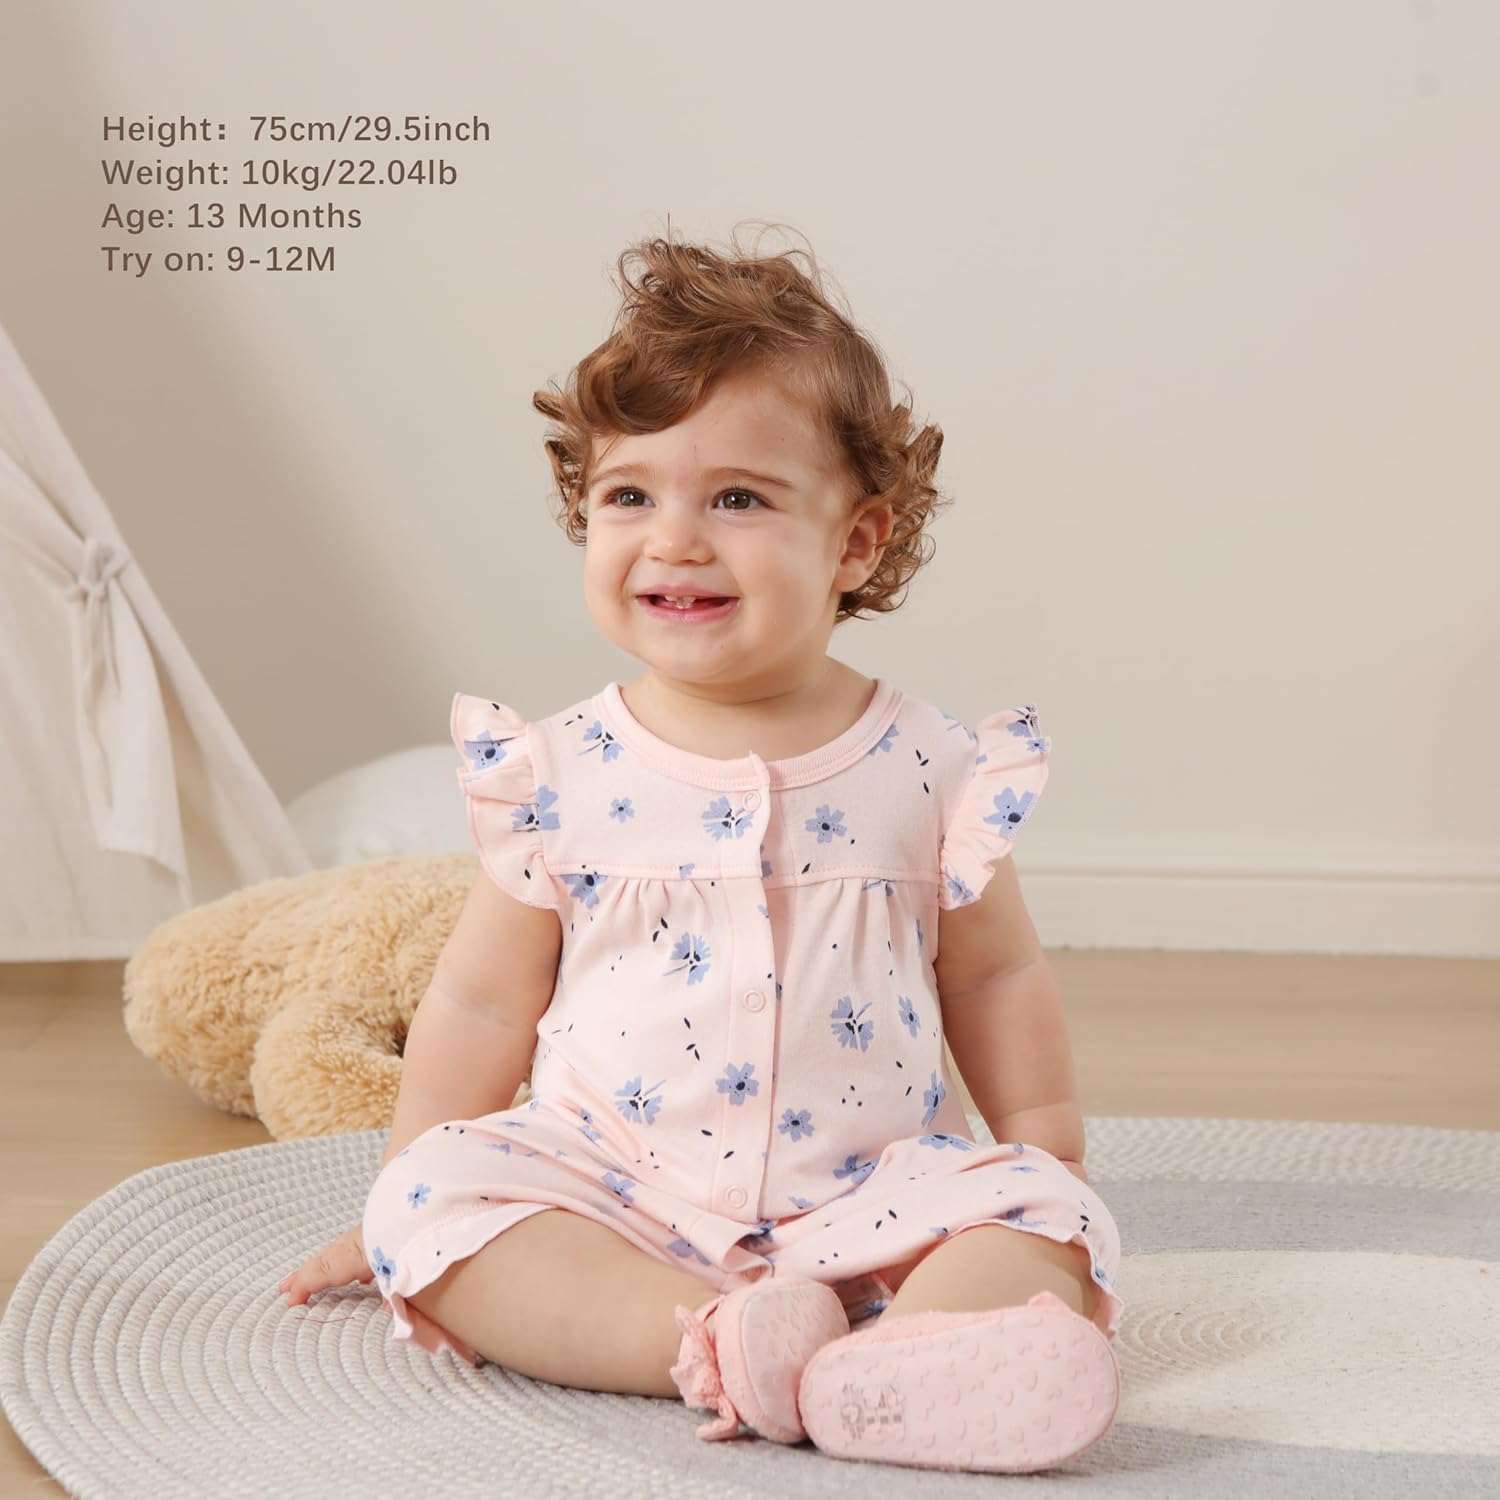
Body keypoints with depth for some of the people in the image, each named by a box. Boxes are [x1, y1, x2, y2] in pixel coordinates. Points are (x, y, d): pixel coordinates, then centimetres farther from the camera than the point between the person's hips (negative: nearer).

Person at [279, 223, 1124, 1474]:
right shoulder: (560, 775, 0)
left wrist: (1049, 1174, 10)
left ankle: (900, 1365, -49)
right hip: (613, 1200, 1)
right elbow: (483, 1003, 9)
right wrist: (403, 1215, 13)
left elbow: (994, 978, 12)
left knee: (1043, 1218, -23)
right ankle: (710, 1337, -36)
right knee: (441, 1190, -23)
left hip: (868, 1205, 0)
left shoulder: (929, 767, -1)